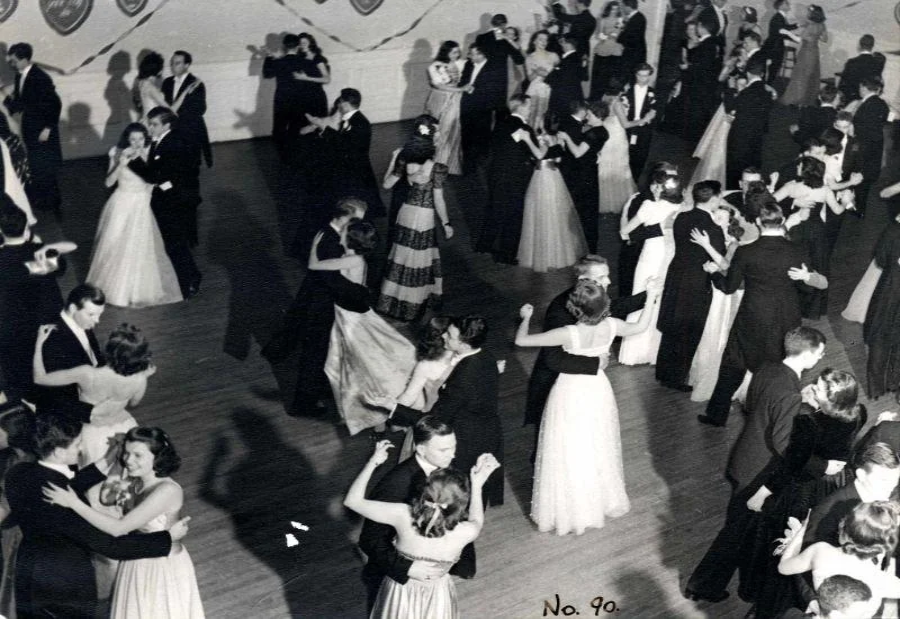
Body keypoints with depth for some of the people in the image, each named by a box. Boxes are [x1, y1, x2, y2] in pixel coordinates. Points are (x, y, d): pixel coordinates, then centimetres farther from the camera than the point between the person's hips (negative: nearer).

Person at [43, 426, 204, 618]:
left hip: (163, 569, -7)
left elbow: (118, 528, -32)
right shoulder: (136, 481, -7)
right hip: (137, 565, 7)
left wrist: (74, 503, -30)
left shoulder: (168, 490, -31)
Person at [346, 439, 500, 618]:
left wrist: (373, 461, -12)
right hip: (436, 598, 0)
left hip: (401, 592, 0)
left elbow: (352, 500, -19)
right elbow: (476, 522, -2)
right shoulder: (464, 533, -30)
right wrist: (477, 485, -4)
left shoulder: (403, 516, -32)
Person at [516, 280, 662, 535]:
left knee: (569, 452, 12)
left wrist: (526, 317, -5)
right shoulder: (611, 326, -16)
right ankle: (603, 499, 45)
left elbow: (521, 340, -24)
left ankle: (569, 509, 27)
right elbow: (641, 326, 6)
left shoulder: (569, 334, -30)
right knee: (599, 448, 25)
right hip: (598, 389, 5)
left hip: (571, 393, -5)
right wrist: (651, 300, 21)